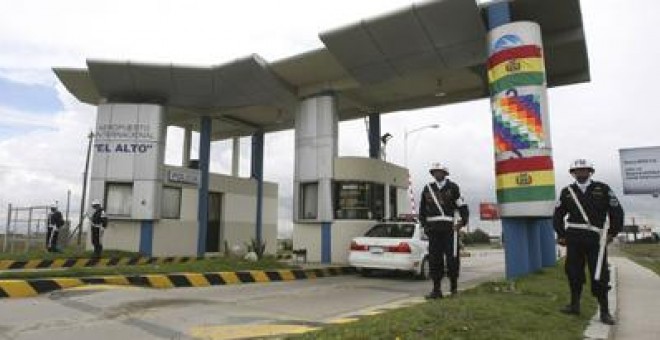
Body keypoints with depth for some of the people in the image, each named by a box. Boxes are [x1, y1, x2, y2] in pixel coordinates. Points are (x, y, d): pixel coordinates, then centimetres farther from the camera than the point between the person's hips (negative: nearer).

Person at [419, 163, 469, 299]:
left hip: (449, 229, -3)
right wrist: (424, 224, 8)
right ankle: (436, 289, 10)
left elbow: (462, 206, 3)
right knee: (434, 260, 3)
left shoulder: (452, 188, 3)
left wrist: (462, 222, -9)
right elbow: (422, 209, 18)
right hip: (433, 230, 3)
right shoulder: (427, 189, 12)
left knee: (452, 258, 0)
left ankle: (454, 287, 17)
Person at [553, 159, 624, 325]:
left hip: (596, 239, -2)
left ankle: (604, 310, 9)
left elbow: (617, 211, 5)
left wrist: (612, 232, 1)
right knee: (574, 272, 8)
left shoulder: (603, 189, 2)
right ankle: (574, 305, 20)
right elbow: (558, 215, 14)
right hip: (573, 240, 2)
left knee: (600, 275, -1)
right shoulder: (567, 192, 7)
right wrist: (561, 234, 8)